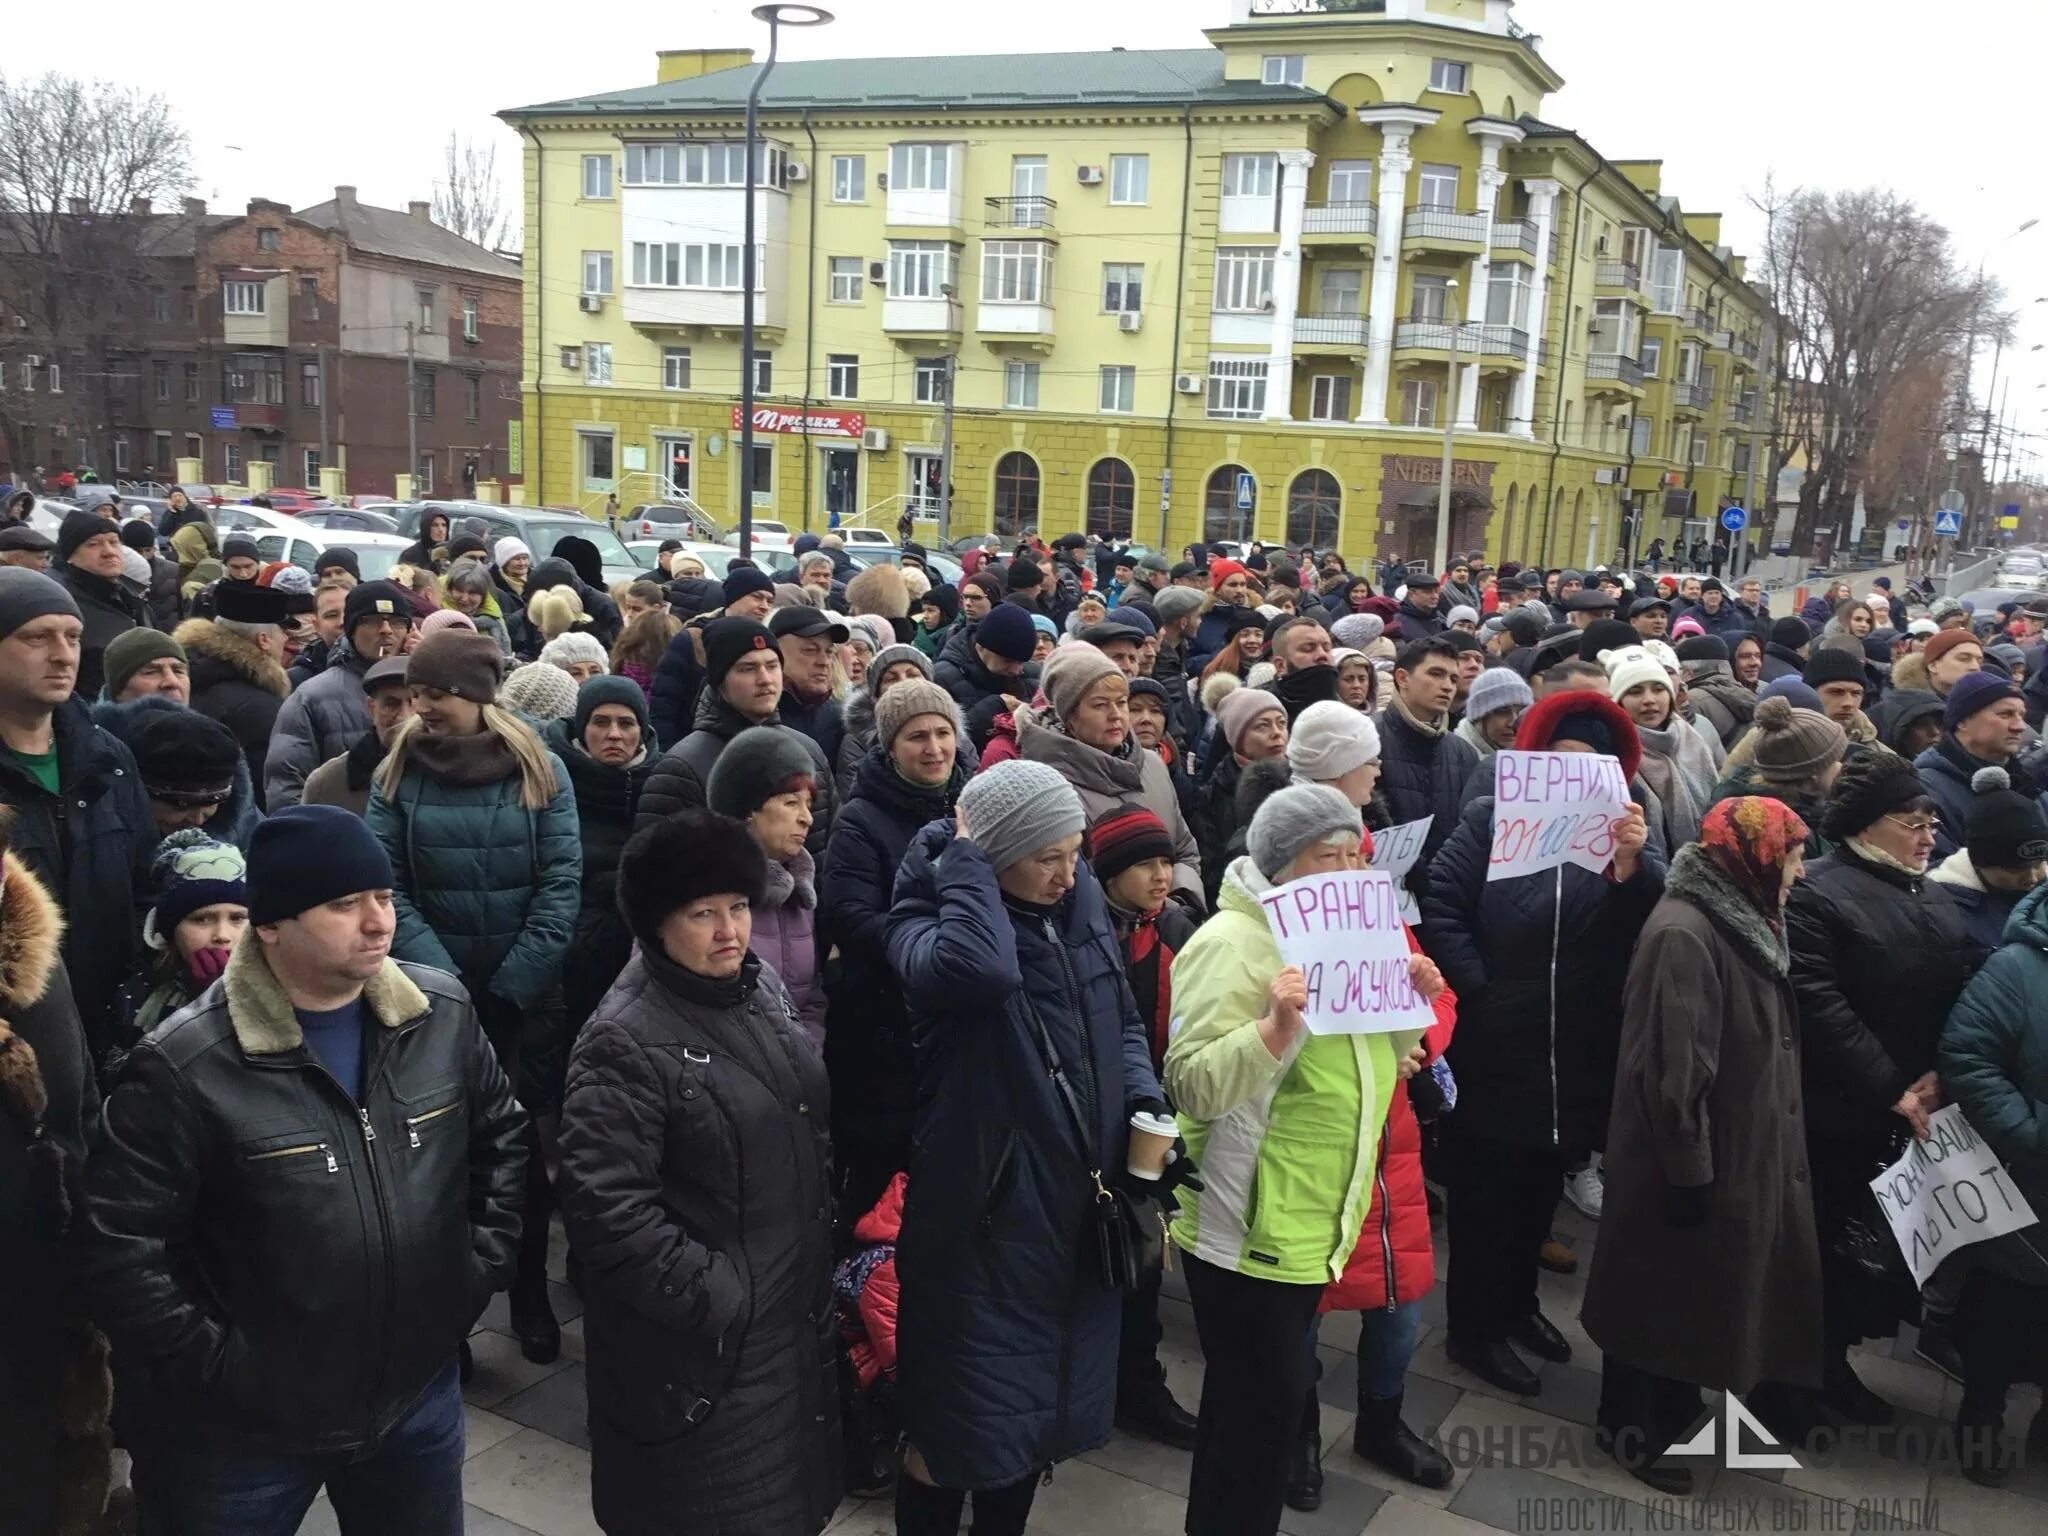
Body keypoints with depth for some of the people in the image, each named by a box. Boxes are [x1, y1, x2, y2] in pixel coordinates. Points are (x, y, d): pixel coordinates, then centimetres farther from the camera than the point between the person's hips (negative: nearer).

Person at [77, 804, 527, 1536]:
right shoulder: (185, 1067, -19)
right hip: (242, 1433, -4)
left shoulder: (443, 1014, -5)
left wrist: (478, 1268, 3)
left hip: (418, 1399, 4)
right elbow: (118, 1249, -16)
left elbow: (503, 1140, 9)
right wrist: (218, 1370, -13)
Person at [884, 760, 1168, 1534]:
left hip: (1073, 1201, 6)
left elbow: (1122, 1019, 14)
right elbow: (979, 969, -40)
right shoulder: (929, 914, -15)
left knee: (1036, 1405, 20)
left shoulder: (1084, 903, 2)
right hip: (980, 1208, -6)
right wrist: (966, 857, -27)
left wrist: (1144, 1100, -3)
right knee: (958, 1415, 8)